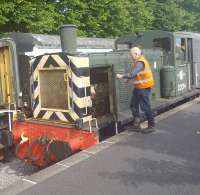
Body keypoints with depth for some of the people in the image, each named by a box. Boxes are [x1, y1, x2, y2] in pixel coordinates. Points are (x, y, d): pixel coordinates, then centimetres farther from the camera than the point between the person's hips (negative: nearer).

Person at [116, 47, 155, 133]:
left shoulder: (140, 62, -22)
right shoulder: (137, 61, 11)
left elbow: (132, 74, -30)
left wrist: (122, 76, -19)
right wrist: (128, 78, 2)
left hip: (144, 87, -10)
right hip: (138, 87, 11)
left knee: (145, 106, -2)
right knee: (133, 105, 13)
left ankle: (151, 126, 12)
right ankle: (136, 125, 22)